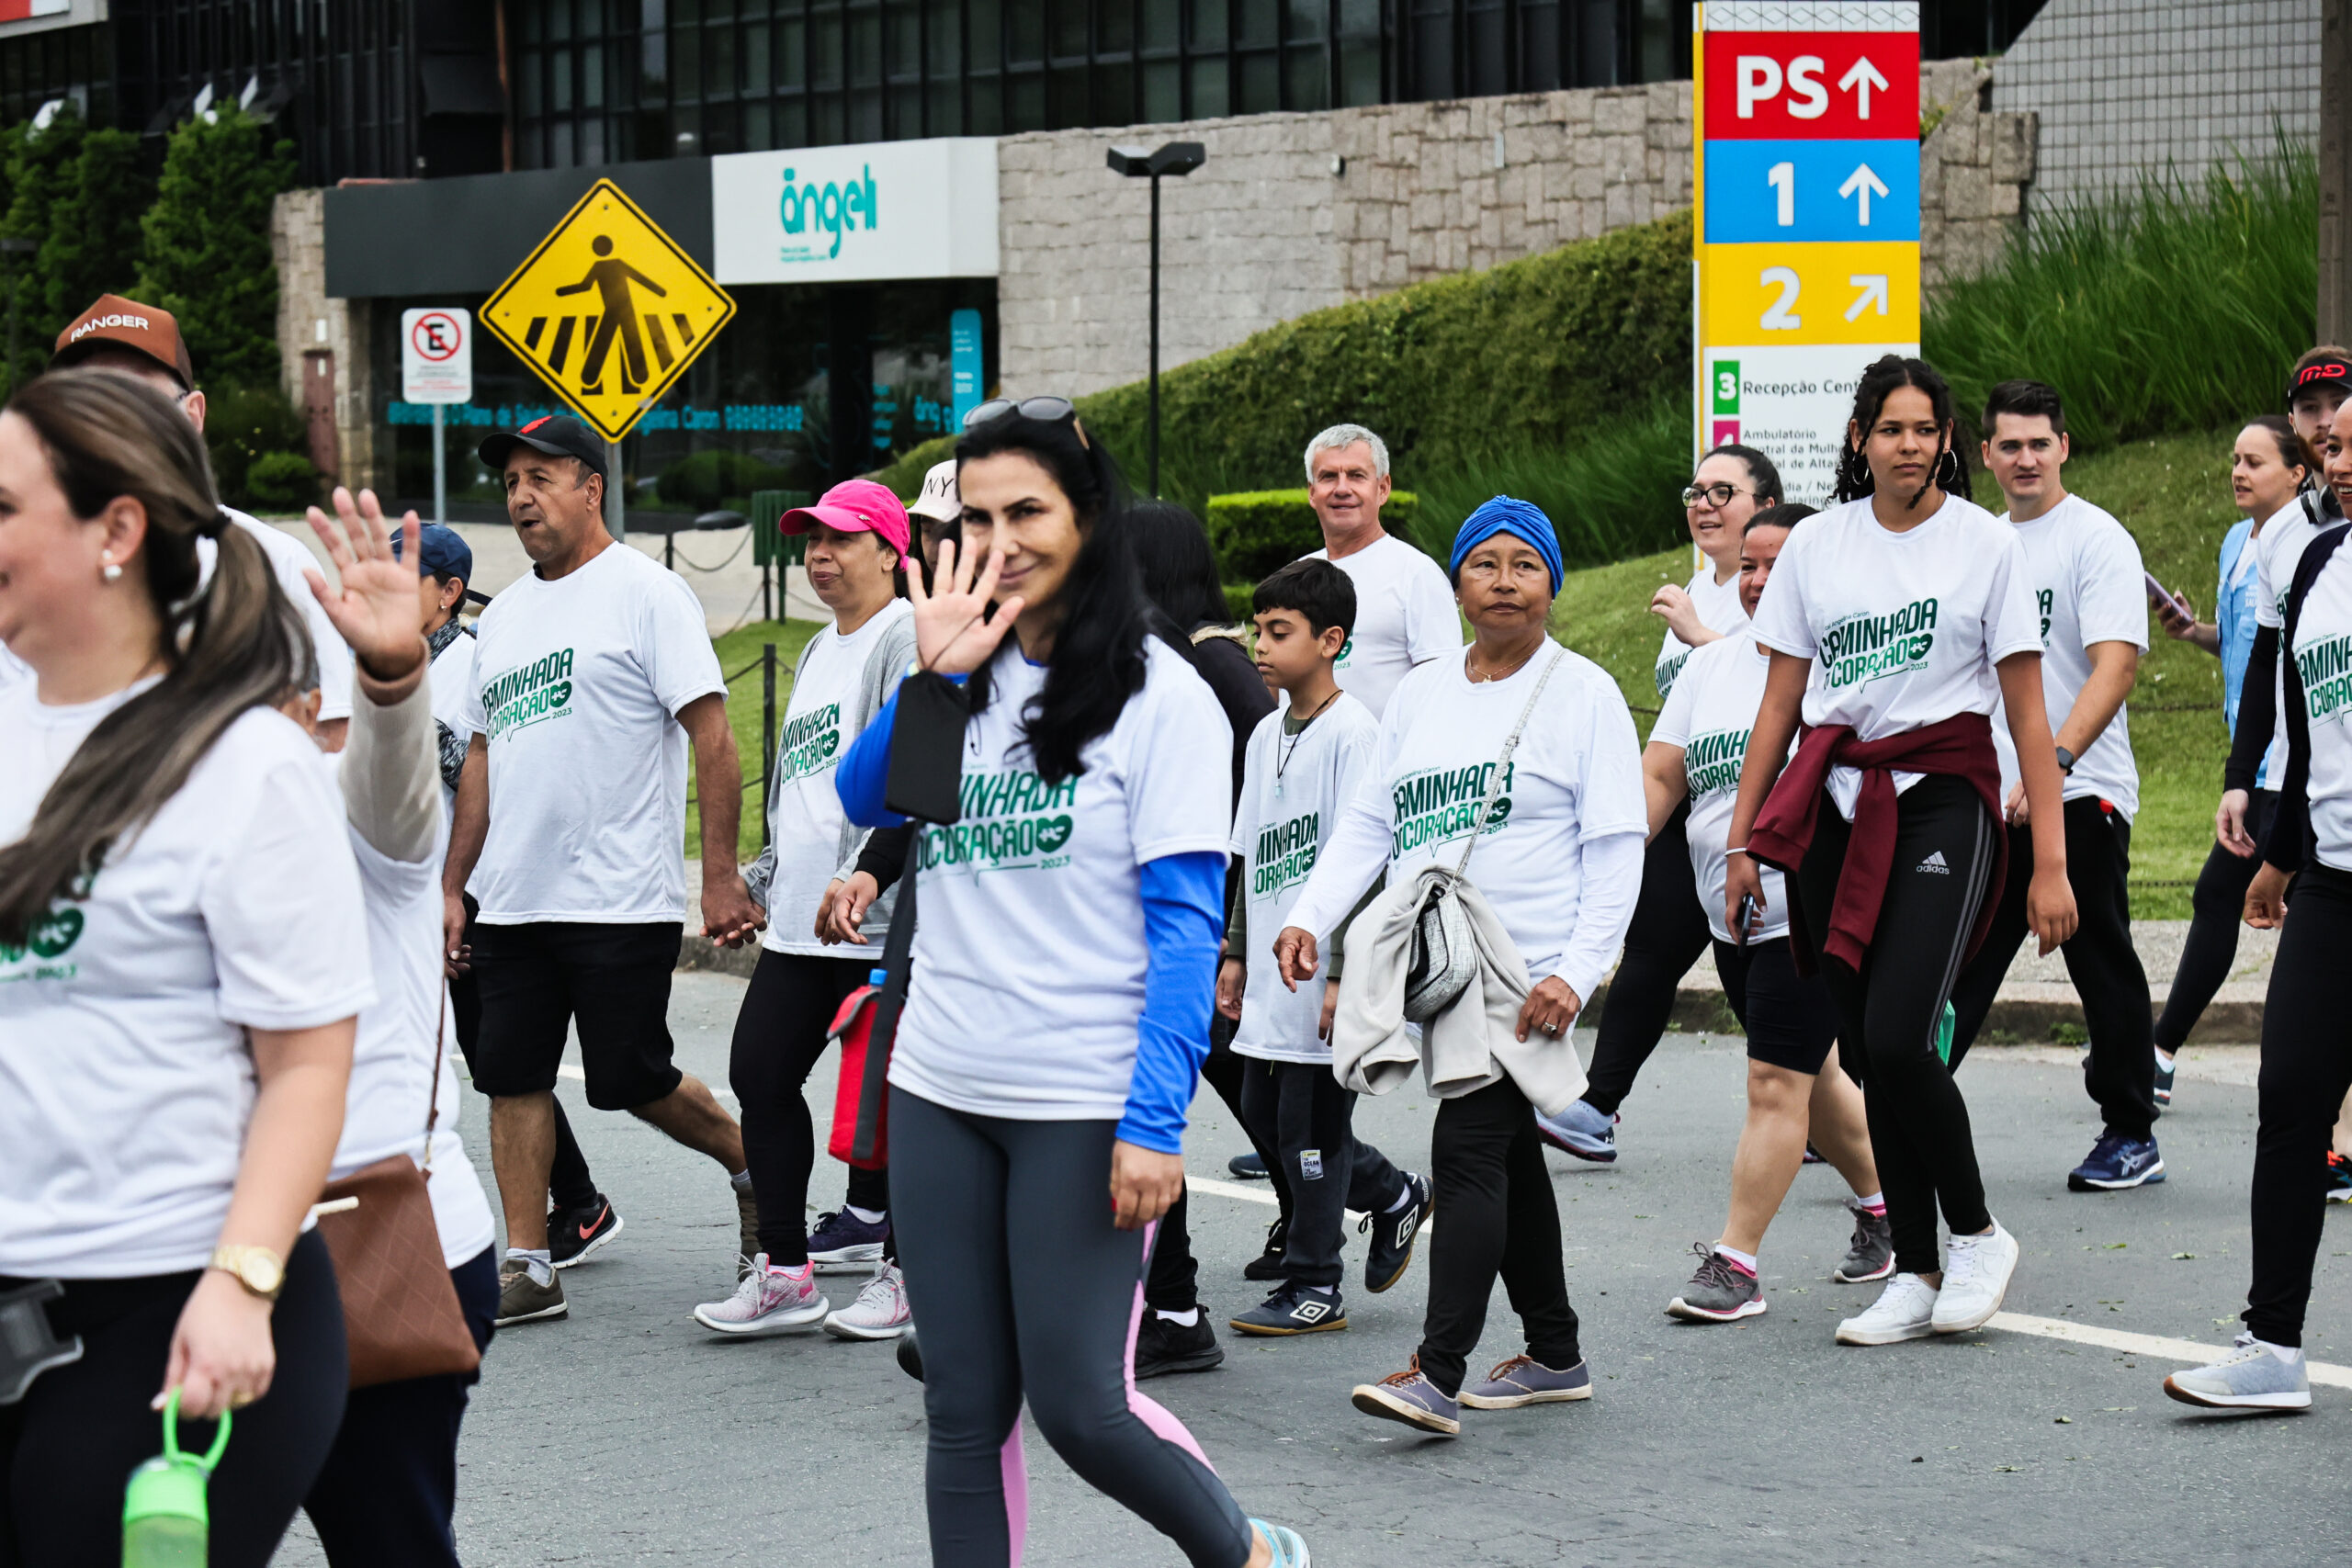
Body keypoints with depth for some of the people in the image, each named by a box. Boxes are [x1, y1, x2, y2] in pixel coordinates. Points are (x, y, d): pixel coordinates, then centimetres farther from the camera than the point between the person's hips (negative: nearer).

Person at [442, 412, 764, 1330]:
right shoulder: (503, 617, 16)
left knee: (633, 1082, -2)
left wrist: (721, 876, -16)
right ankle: (526, 1267, 9)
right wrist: (453, 884, 16)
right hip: (513, 901, 7)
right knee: (512, 1078, 4)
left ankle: (750, 1161, 23)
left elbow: (713, 738, -11)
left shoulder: (646, 593, -6)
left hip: (620, 900, -7)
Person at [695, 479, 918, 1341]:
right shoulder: (819, 652, 21)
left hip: (877, 916, -9)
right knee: (760, 1070, 5)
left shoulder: (905, 638, -8)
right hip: (801, 916, 9)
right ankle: (784, 1273, 12)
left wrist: (864, 876, -25)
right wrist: (762, 875, 24)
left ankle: (909, 1274, 9)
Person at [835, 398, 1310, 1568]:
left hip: (1082, 1108, -5)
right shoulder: (964, 674, 11)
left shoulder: (1156, 693, -6)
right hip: (941, 1094, 5)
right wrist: (932, 675, -14)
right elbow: (860, 801, -1)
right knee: (963, 1413, 7)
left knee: (1078, 1406, -4)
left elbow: (1186, 922, -10)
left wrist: (1155, 1122, -18)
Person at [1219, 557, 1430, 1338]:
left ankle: (1313, 1287, 9)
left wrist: (1346, 974, -19)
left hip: (1325, 972, -8)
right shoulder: (1267, 734, 13)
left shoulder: (1352, 730, -12)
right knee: (1263, 1113, 13)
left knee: (1309, 1124, -2)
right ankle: (1393, 1196, 31)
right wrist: (1237, 952, 19)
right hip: (1273, 975, 9)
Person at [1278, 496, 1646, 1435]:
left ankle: (1438, 1373, -18)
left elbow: (1617, 847, -6)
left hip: (1526, 971, -6)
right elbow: (1369, 823, 15)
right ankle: (1555, 1355, 24)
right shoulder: (1420, 695, 15)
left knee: (1467, 1152, -15)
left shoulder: (1582, 692, -1)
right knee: (1507, 1157, 13)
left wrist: (1577, 971, -17)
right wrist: (1310, 917, -1)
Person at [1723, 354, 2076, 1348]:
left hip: (1943, 799, -4)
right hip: (1835, 807, 4)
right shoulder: (1815, 545, 8)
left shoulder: (1986, 544, 0)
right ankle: (1915, 1275, 12)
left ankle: (1977, 1235, 4)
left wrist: (2050, 861, -5)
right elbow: (1779, 703, 12)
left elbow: (2029, 716, -1)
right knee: (1865, 1051, 2)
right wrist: (1742, 838, 8)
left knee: (1896, 1038, -17)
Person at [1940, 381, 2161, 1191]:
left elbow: (2116, 664, -19)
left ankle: (2131, 1137, 14)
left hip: (2079, 793, -6)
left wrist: (2054, 761, -29)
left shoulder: (2098, 538, -8)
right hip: (1986, 796, 6)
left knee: (2103, 967, 3)